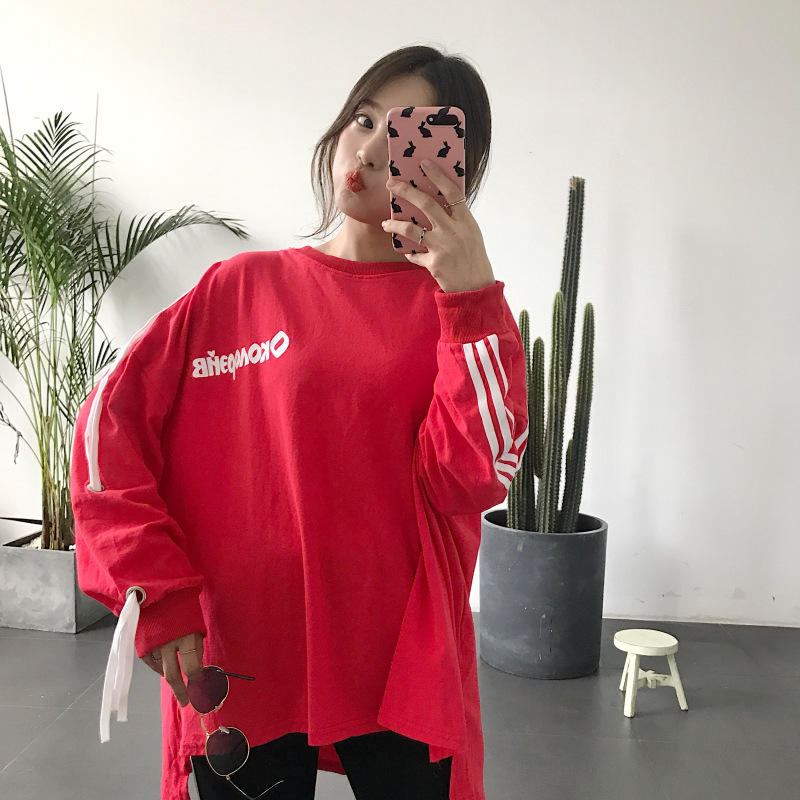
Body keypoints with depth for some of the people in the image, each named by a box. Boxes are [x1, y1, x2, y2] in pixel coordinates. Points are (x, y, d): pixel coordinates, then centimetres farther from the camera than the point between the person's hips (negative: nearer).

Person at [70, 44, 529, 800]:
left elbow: (471, 481, -14)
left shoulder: (460, 308, 0)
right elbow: (109, 424, -3)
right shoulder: (243, 285, 0)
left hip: (402, 673, 0)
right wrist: (156, 589, -9)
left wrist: (470, 293, -19)